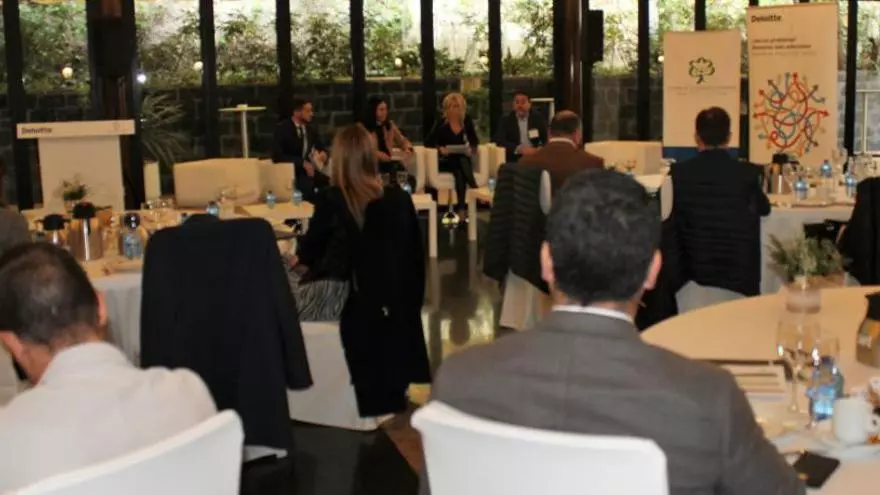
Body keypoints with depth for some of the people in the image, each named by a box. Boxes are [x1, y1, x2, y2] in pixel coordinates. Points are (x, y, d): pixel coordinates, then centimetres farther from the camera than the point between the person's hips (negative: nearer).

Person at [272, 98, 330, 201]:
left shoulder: (311, 128, 8)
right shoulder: (283, 128, -8)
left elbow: (321, 147, 20)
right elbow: (277, 156, -18)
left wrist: (323, 153, -6)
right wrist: (302, 163, -25)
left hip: (308, 169, 5)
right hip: (290, 171, -5)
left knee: (330, 183, -23)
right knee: (308, 186, -36)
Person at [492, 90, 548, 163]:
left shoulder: (538, 119, 9)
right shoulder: (506, 120, 7)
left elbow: (547, 139, 3)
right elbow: (499, 140, -5)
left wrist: (537, 150, -17)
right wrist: (519, 149, -17)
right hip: (514, 160, -1)